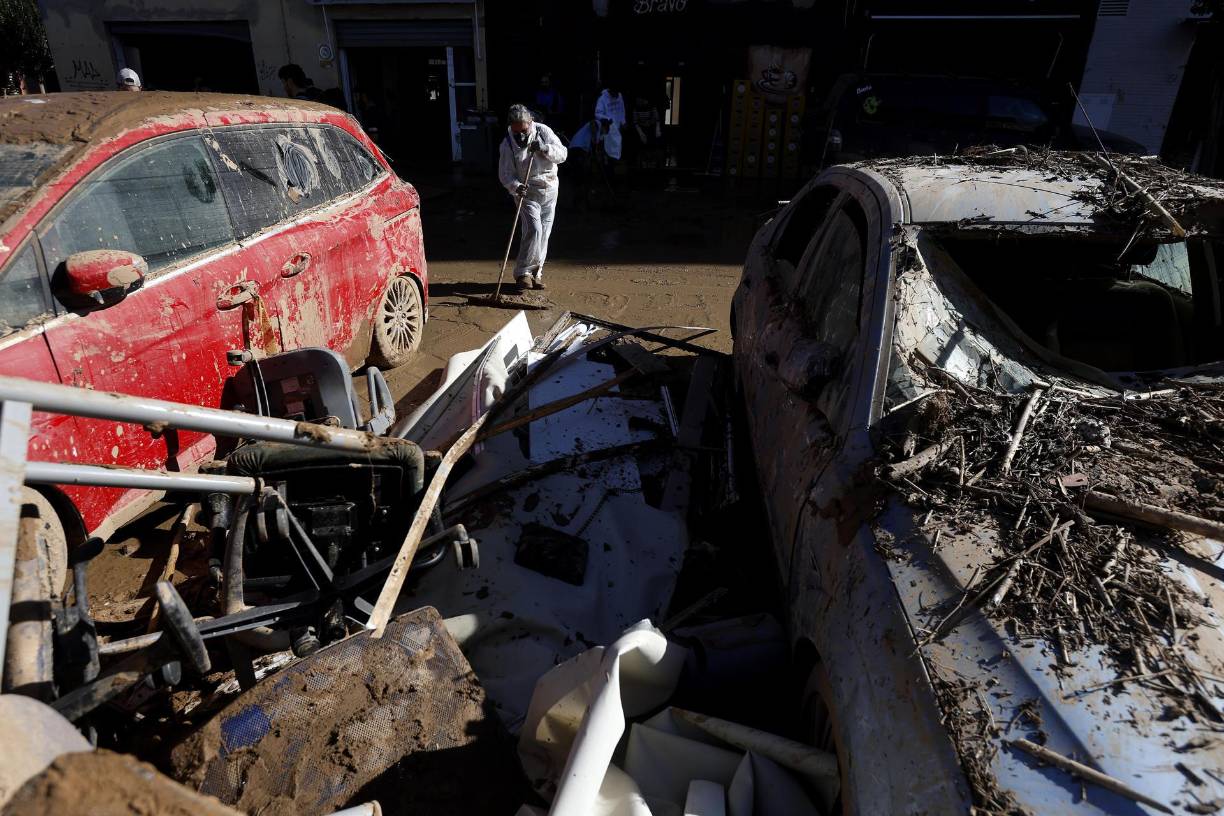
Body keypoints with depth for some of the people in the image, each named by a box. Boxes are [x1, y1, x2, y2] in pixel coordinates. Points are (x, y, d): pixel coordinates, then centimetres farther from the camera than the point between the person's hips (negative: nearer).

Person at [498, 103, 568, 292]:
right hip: (527, 192, -3)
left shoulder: (543, 131, -5)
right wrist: (516, 187, -30)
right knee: (533, 230, -18)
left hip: (549, 190, 3)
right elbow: (505, 174, -11)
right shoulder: (508, 143, -10)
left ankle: (536, 271, 19)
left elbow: (563, 154, -5)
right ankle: (523, 272, -8)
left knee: (544, 233, 6)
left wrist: (545, 148, -24)